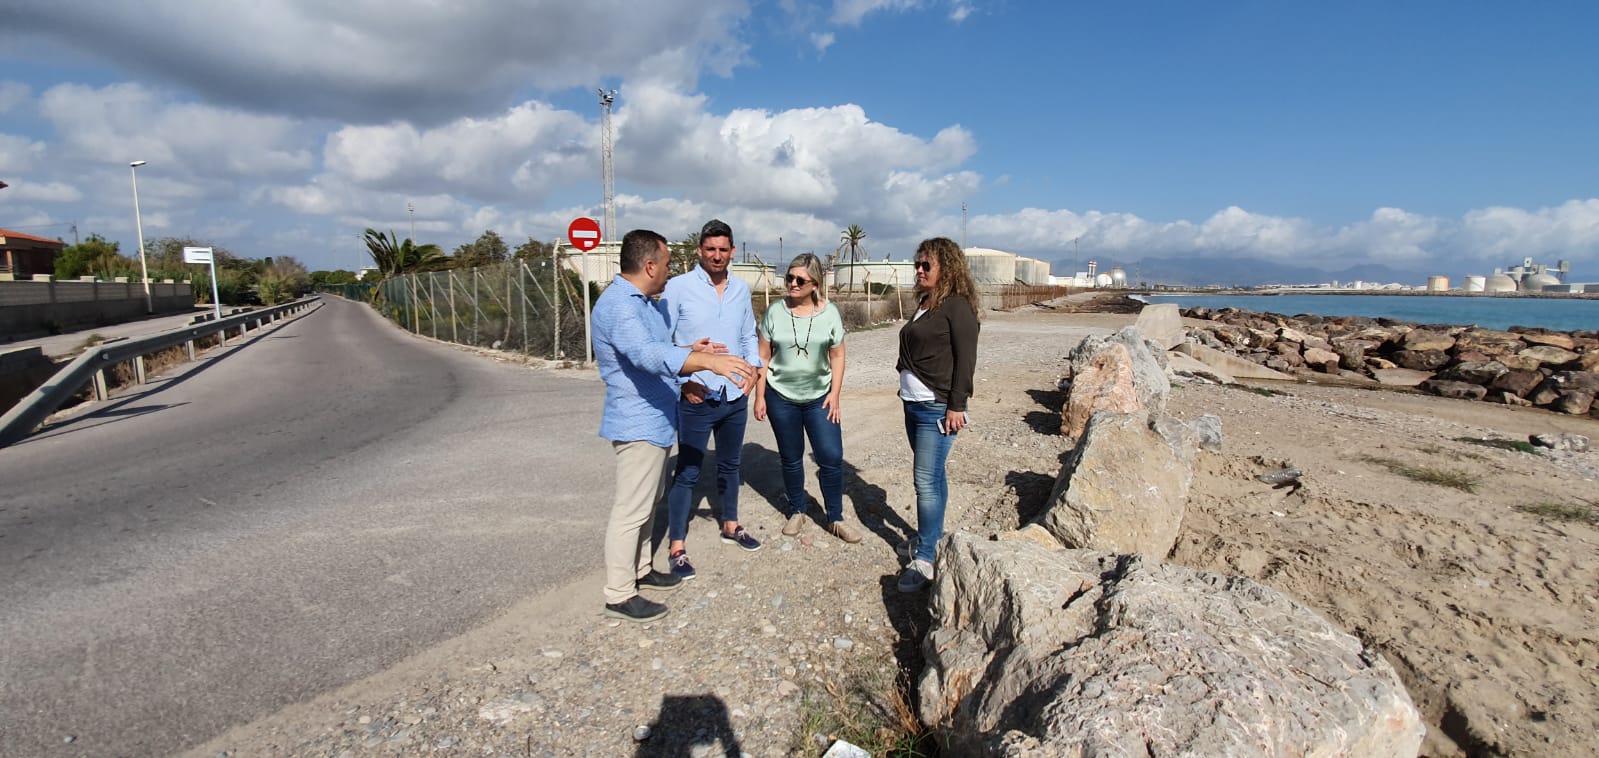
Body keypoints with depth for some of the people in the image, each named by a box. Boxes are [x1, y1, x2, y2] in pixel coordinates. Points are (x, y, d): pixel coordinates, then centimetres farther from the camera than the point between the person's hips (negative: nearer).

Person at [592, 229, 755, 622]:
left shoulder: (646, 302, 13)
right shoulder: (617, 304, -23)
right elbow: (646, 354, -40)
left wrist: (692, 350, 7)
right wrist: (709, 361, -49)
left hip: (655, 420, 11)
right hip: (637, 423, -11)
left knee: (647, 502, 21)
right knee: (631, 510, -2)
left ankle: (640, 569, 35)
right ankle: (619, 595, 9)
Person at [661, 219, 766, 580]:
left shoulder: (741, 289, 6)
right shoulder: (679, 286, -9)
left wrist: (752, 367, 1)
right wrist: (683, 380, -15)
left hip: (735, 397, 5)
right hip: (696, 398, -5)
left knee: (730, 465, 19)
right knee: (687, 472, 1)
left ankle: (730, 526, 38)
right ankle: (677, 547, 12)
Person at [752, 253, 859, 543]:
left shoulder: (829, 312, -4)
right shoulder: (775, 312, -5)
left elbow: (837, 356, 1)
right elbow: (764, 357, -1)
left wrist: (834, 393, -5)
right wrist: (759, 396, -3)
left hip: (819, 397, 0)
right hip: (781, 397, 0)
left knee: (832, 457, -4)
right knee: (791, 459, 12)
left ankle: (836, 519, 12)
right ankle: (796, 512, 31)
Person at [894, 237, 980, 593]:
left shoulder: (958, 306, -12)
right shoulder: (926, 303, 14)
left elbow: (965, 359, -16)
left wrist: (956, 406, -18)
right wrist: (905, 386, 15)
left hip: (937, 408, -9)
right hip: (913, 403, 9)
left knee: (927, 480, -7)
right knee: (932, 476, 18)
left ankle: (924, 560, 1)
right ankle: (930, 536, 31)